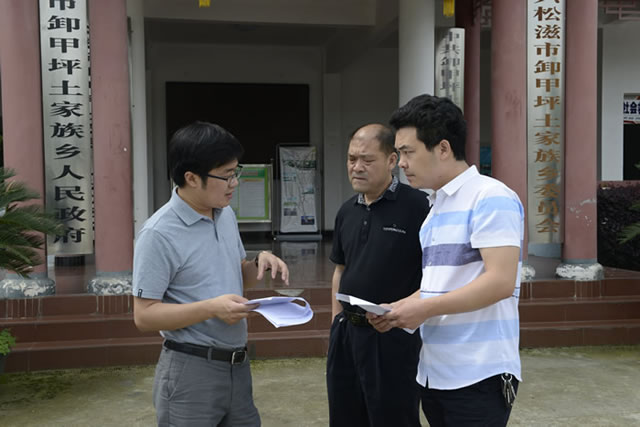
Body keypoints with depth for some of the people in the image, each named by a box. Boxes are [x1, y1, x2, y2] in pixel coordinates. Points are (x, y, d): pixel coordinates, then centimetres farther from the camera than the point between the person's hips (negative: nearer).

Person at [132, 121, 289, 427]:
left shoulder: (227, 215, 7)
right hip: (190, 370, -7)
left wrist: (259, 263, -2)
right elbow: (144, 315, -16)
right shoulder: (159, 234, -18)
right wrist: (211, 308, -25)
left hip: (238, 365, 7)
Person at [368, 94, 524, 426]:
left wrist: (425, 309, -17)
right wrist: (397, 310, 4)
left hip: (479, 375, -8)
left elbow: (500, 282, -20)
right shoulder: (436, 207, 14)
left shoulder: (490, 198, -12)